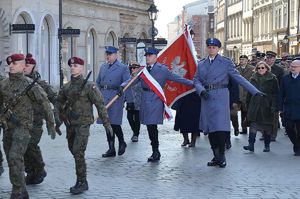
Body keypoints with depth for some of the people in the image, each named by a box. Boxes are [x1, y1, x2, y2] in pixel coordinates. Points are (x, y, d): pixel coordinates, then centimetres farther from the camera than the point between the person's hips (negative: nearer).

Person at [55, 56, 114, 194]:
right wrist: (58, 118, 3)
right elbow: (59, 102, 19)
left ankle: (81, 182, -5)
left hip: (83, 124, -7)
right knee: (73, 151, 13)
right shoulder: (66, 87, 9)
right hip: (70, 124, 7)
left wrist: (106, 123, -10)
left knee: (78, 152, -14)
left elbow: (100, 104, -8)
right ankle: (82, 182, 25)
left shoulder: (89, 86, -8)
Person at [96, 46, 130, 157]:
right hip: (104, 98, 6)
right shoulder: (103, 67, 18)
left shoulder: (123, 68, 1)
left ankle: (122, 143, 14)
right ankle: (111, 149, 12)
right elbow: (98, 82, 25)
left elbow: (128, 80, -11)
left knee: (114, 123, -11)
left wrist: (122, 86, -30)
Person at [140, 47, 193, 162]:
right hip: (145, 100, 5)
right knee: (149, 127, 6)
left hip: (155, 100, -5)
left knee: (152, 126, -11)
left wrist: (192, 83, 1)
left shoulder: (162, 69, 2)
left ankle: (155, 152, -2)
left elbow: (176, 78, 4)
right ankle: (155, 152, 16)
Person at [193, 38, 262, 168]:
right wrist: (201, 90, -9)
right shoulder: (201, 64, 15)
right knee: (210, 128, 5)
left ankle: (222, 156, 1)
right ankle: (216, 156, 15)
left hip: (220, 97, -4)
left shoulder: (226, 62, 4)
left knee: (220, 127, -11)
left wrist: (254, 91, -6)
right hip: (206, 98, 4)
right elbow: (196, 80, 13)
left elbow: (238, 77, 1)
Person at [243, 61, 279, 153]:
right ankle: (251, 145, -12)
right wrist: (248, 105, 11)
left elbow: (275, 94, -4)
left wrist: (273, 106, -12)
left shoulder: (272, 79, 0)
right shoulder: (253, 78, 10)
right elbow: (249, 93, 14)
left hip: (266, 106, -2)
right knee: (253, 125, -9)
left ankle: (267, 145, 18)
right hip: (254, 106, 2)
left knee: (267, 126, 7)